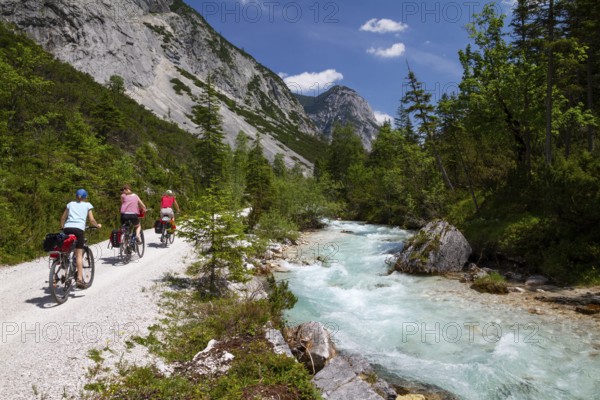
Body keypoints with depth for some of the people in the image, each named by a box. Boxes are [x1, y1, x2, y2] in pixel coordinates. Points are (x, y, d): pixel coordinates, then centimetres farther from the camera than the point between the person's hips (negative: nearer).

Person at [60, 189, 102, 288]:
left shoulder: (70, 204, 24)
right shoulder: (87, 205, 16)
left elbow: (63, 218, 22)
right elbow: (91, 220, 11)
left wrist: (62, 228, 37)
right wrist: (97, 225, 29)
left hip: (67, 228, 3)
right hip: (78, 228, -3)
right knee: (79, 254, -6)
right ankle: (79, 278, -13)